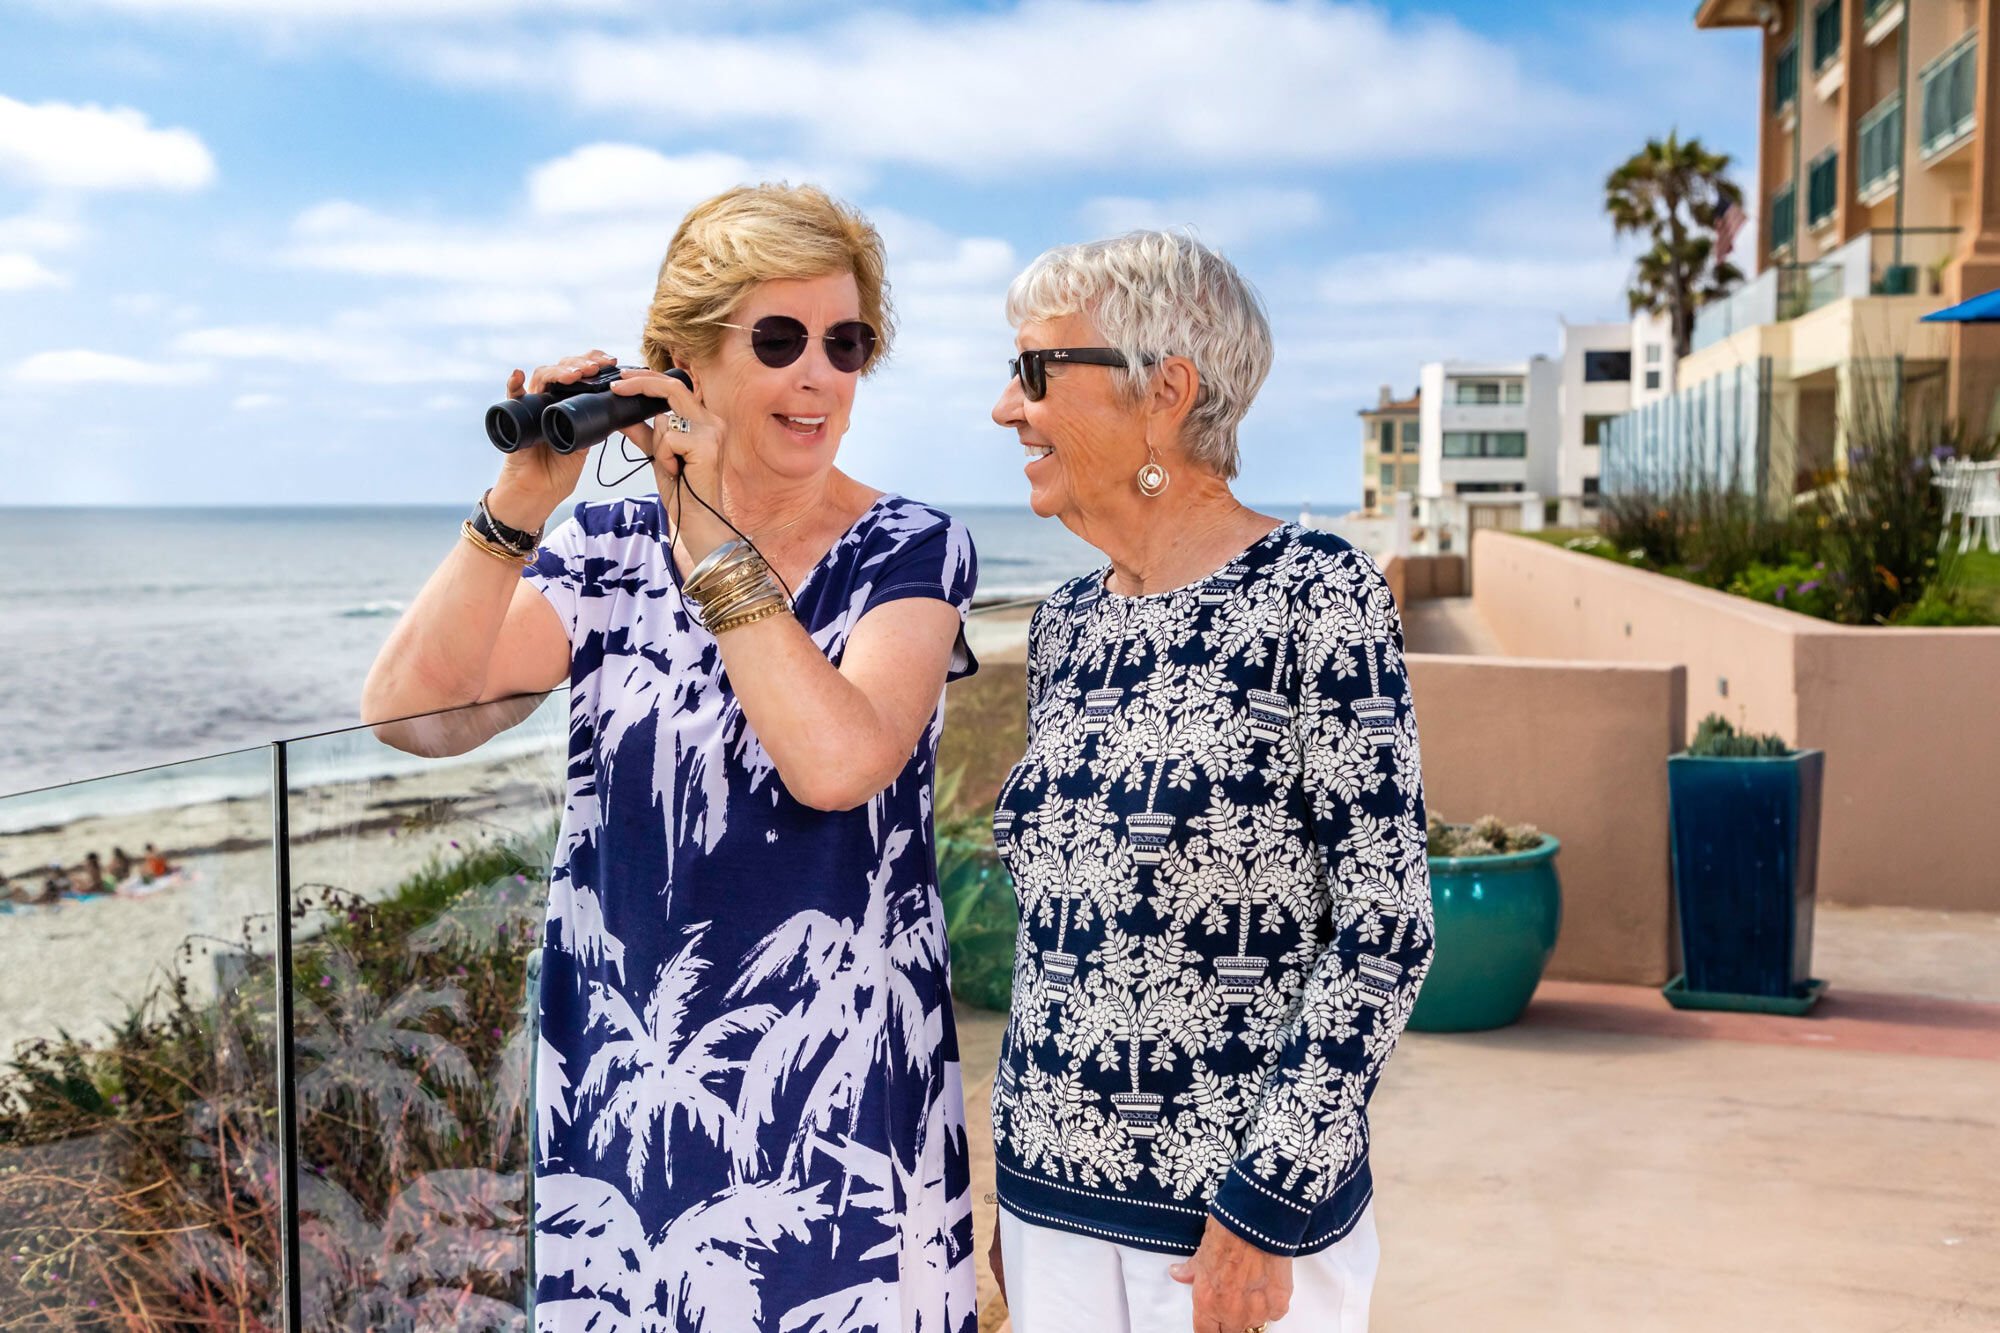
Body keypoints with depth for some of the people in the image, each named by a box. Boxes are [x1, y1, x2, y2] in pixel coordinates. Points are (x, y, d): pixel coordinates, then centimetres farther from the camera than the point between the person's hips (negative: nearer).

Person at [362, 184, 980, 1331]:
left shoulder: (909, 550, -3)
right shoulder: (608, 548, 3)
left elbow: (834, 761, -21)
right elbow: (408, 717, -9)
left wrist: (713, 533, -17)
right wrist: (520, 503, -17)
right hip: (618, 1087, 2)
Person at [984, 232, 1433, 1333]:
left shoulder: (1315, 595, -12)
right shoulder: (1064, 622, 6)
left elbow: (1383, 929, -14)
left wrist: (1262, 1210, -16)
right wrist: (1019, 1189, 15)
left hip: (1240, 1212, -5)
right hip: (1053, 1199, 6)